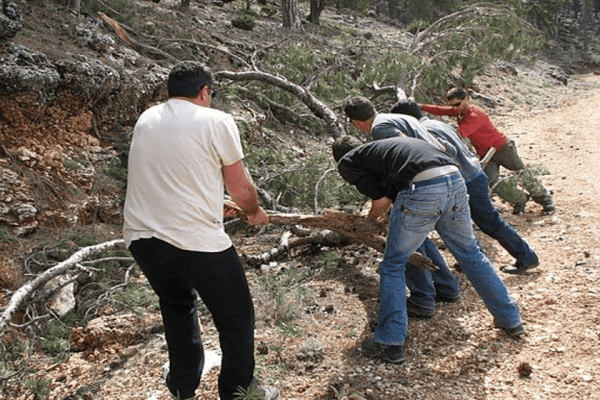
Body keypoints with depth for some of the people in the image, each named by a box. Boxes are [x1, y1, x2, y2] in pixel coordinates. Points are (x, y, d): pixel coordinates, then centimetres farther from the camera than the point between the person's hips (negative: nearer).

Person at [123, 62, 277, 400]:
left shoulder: (147, 119, 14)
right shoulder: (217, 121, -3)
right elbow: (241, 189, 1)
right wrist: (255, 213, 23)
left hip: (140, 236, 7)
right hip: (197, 240, -6)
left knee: (177, 305, 30)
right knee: (236, 319, 13)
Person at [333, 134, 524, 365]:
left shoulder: (348, 161, 17)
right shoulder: (381, 147, 37)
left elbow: (381, 200, 7)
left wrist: (369, 220, 26)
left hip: (421, 190, -7)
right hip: (454, 181, 7)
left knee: (393, 265, 11)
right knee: (470, 254, 24)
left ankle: (389, 344, 16)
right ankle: (511, 319, 38)